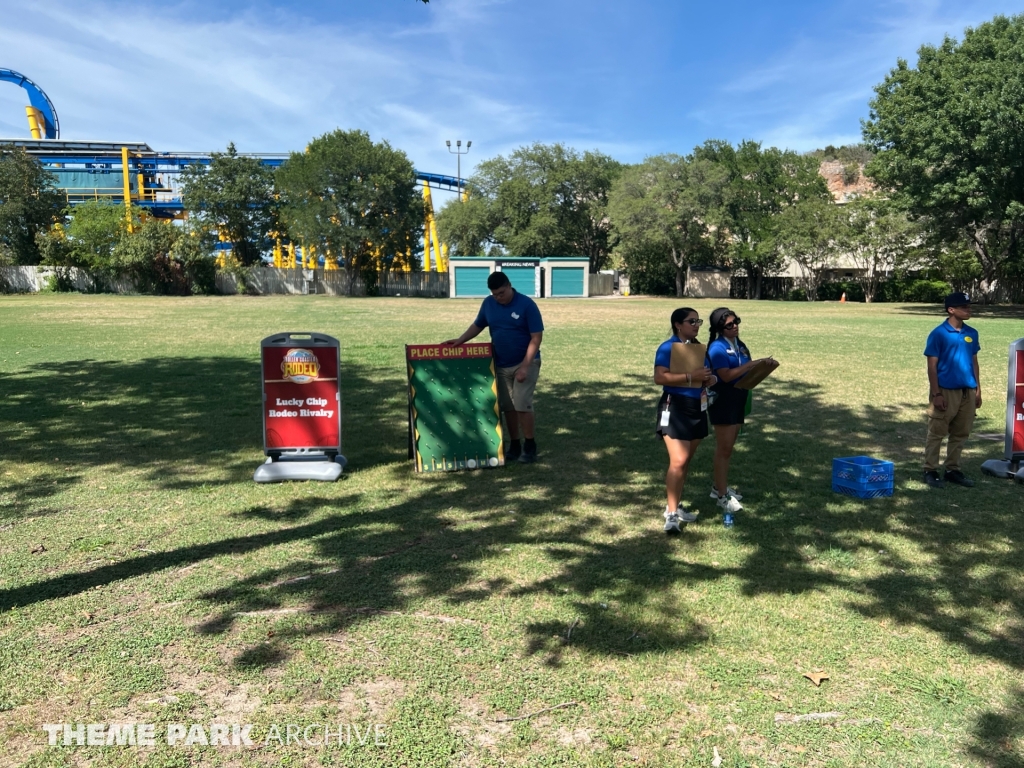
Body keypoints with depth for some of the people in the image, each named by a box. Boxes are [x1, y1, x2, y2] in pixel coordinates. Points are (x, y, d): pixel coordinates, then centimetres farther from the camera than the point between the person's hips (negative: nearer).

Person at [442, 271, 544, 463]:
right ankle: (514, 446, 19)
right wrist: (460, 340, -3)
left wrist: (524, 367, -20)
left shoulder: (527, 305, -15)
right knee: (507, 406, 8)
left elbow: (536, 337, -15)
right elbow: (477, 325, 14)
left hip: (525, 363, -5)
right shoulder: (488, 303, 1)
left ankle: (530, 446, 4)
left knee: (522, 404, -10)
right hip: (501, 365, 5)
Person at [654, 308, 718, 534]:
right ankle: (671, 514, -9)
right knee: (678, 461, -14)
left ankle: (676, 506, 24)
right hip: (675, 408, -8)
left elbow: (706, 374, 23)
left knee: (686, 461, 13)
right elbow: (659, 377, -23)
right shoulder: (667, 348, -11)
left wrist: (710, 378, -1)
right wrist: (690, 377, -27)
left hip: (697, 408, 8)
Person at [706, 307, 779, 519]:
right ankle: (722, 495, 3)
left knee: (728, 447, 15)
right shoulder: (718, 348, -14)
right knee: (724, 448, -4)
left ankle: (719, 487, 27)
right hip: (723, 400, -8)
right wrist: (751, 364, -23)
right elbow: (726, 375, -25)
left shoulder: (739, 344, 12)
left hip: (739, 399, 8)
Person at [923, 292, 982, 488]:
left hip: (967, 392, 6)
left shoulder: (972, 333, 9)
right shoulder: (938, 334, -8)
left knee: (961, 433, 11)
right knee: (937, 433, 1)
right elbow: (932, 366, -9)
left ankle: (953, 470, 22)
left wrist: (978, 390, 11)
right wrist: (936, 394, -14)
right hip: (946, 391, -6)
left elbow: (974, 362, 14)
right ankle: (930, 470, 8)